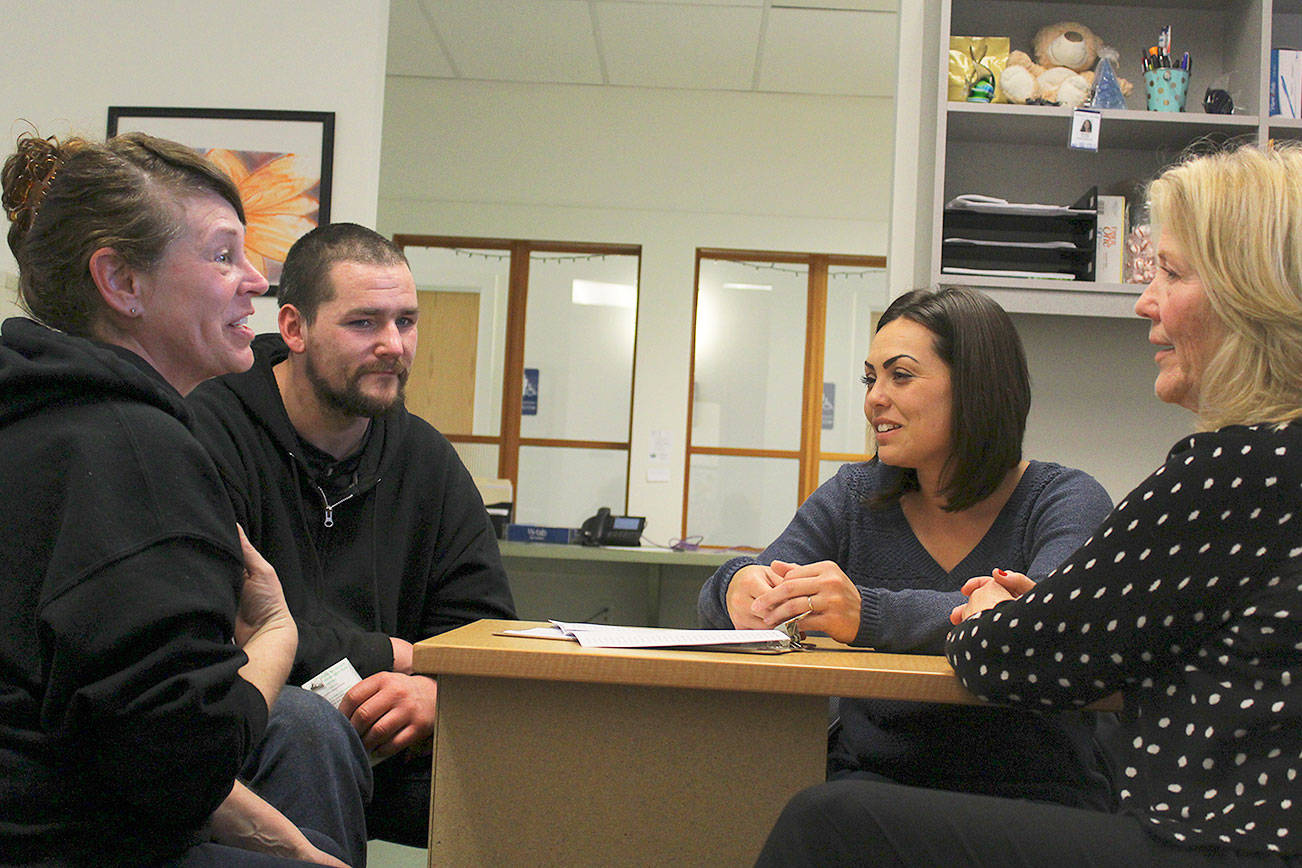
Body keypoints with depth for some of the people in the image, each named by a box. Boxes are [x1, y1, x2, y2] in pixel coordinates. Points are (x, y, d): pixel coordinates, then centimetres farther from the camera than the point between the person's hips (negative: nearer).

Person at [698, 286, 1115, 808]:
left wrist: (870, 614, -40)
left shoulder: (1068, 501, -4)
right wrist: (740, 587, -28)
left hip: (1031, 792, -3)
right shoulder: (855, 497, 8)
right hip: (870, 773, 3)